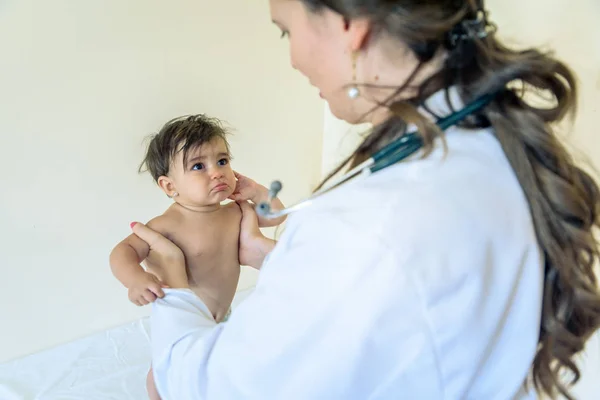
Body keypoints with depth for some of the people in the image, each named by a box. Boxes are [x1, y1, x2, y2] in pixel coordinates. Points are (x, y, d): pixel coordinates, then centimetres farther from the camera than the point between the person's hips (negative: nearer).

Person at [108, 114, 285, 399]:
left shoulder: (235, 212, -12)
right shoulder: (169, 225, -30)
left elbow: (277, 216, 1)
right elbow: (123, 251, -35)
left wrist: (256, 192, -17)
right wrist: (137, 280, -55)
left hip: (223, 315, 5)